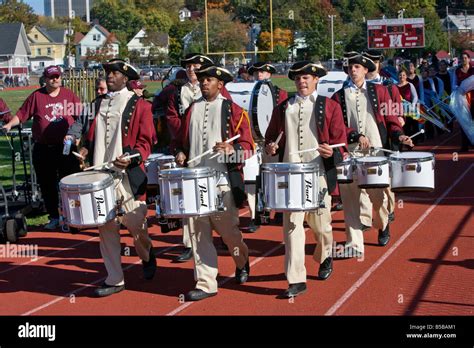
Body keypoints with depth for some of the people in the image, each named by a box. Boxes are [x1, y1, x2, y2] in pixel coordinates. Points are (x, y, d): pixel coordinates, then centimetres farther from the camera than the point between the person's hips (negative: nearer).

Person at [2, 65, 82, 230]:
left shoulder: (69, 95, 3)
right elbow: (21, 114, -1)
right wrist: (9, 124, -15)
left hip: (66, 148, 0)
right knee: (47, 185, 8)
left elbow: (80, 115, 7)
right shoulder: (36, 96, 0)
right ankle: (54, 217, 20)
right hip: (43, 150, 1)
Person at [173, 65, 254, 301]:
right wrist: (180, 153, 2)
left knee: (227, 230, 5)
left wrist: (231, 149, -22)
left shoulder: (233, 110, 1)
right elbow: (181, 139, 23)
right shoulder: (192, 109, 13)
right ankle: (205, 284, 7)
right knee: (198, 234, 1)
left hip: (223, 182, -3)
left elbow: (248, 145, -2)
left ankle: (242, 262, 36)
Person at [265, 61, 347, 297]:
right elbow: (271, 135, 21)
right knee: (291, 224, -7)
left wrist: (332, 151, -19)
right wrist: (271, 146, -2)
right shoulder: (283, 108, 13)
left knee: (320, 223, 10)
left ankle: (325, 257, 42)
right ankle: (296, 279, -5)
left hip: (318, 174, -1)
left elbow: (340, 139, 2)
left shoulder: (330, 107, 4)